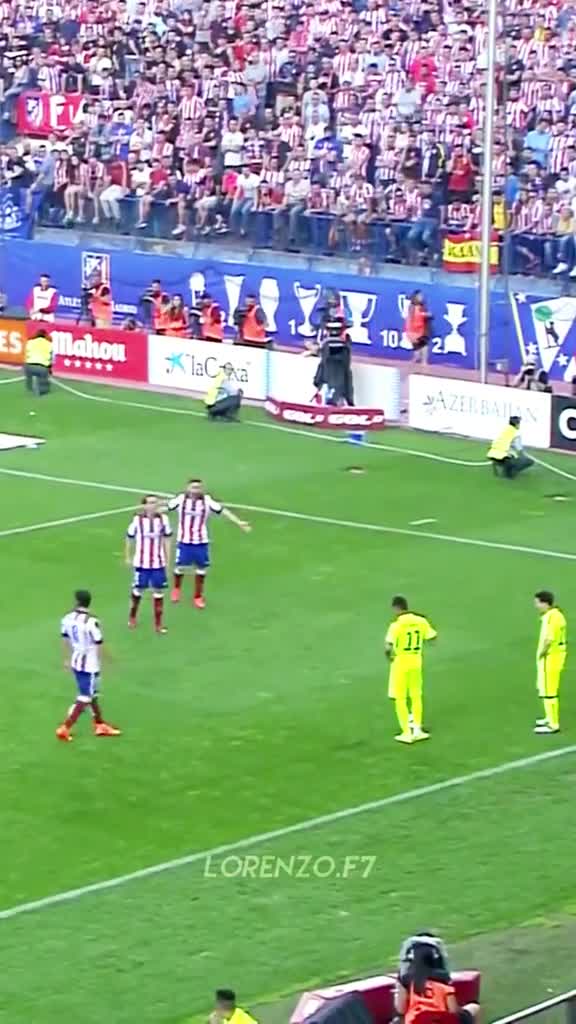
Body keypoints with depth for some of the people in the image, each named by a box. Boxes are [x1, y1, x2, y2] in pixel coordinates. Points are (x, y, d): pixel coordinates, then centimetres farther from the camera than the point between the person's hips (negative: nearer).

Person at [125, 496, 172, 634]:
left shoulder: (163, 519, -7)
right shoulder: (138, 520, -12)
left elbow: (166, 539, 3)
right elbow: (130, 538, 1)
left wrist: (168, 559, 4)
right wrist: (128, 557, 7)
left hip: (158, 563, 1)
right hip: (141, 563, -1)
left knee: (158, 591, 4)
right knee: (138, 591, 13)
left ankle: (158, 623, 13)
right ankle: (132, 617, 36)